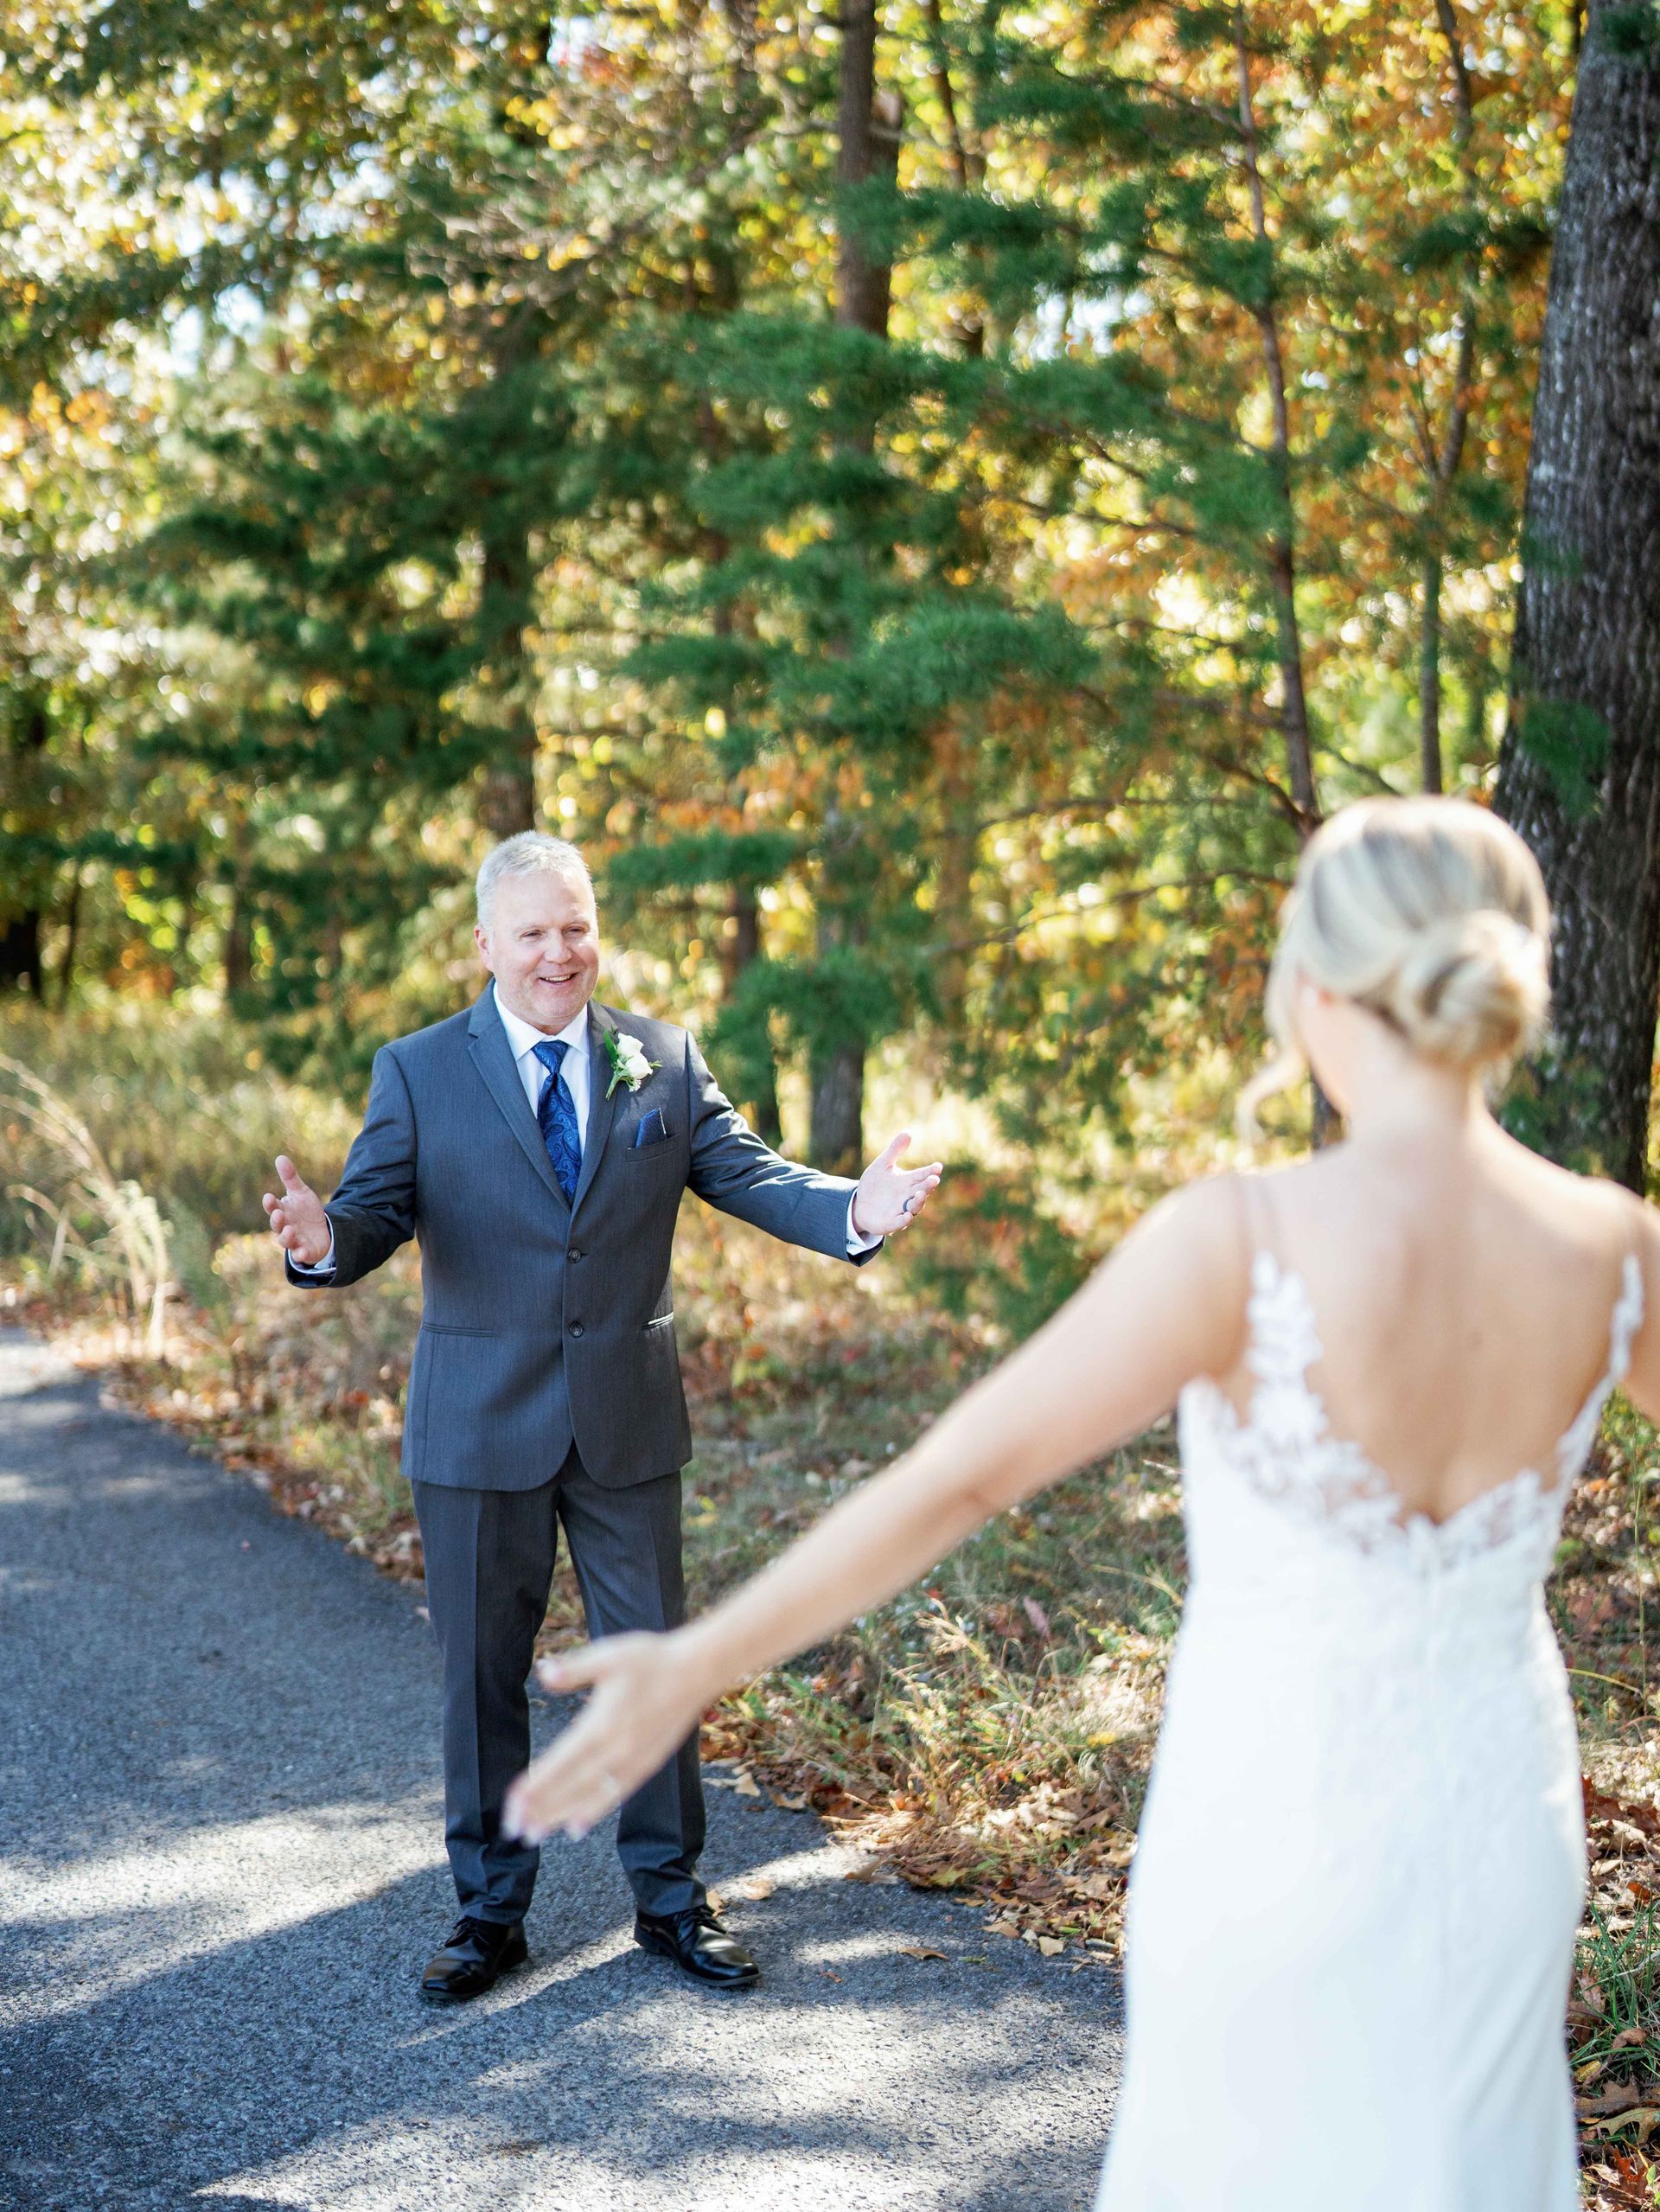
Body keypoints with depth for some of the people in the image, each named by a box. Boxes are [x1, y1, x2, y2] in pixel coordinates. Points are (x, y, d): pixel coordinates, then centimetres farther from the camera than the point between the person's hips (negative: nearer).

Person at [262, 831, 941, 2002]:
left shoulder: (666, 1060, 3)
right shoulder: (420, 1071, -2)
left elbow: (747, 1173, -5)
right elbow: (377, 1213, -9)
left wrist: (855, 1209, -25)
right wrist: (323, 1240, -34)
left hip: (629, 1420, 2)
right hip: (481, 1424, -1)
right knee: (483, 1674, 9)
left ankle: (671, 1896, 26)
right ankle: (491, 1907, 25)